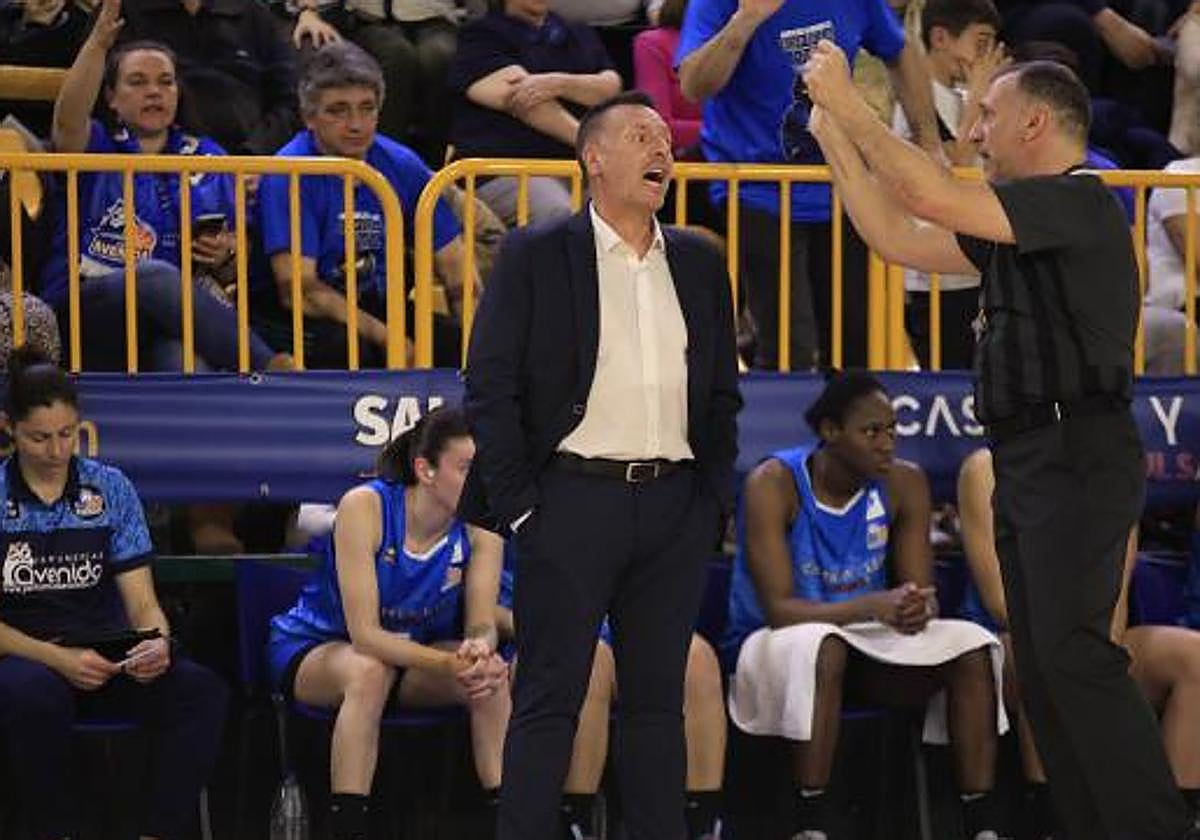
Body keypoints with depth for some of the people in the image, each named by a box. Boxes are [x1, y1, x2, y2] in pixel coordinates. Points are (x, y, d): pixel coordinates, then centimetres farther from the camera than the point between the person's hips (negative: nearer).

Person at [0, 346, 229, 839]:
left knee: (203, 691, -26)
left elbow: (143, 602, 8)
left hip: (107, 656, 3)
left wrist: (156, 642, -16)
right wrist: (59, 660, -20)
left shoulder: (110, 489, 10)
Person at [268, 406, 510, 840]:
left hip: (413, 651, 4)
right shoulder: (365, 506, -27)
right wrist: (450, 663, -42)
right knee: (370, 671, -37)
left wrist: (480, 651, -38)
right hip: (310, 648, -4)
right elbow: (364, 633, -30)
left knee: (489, 676, -24)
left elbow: (481, 624, -13)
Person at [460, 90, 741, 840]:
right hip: (574, 501, -4)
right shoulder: (536, 257, 0)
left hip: (676, 507, 4)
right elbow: (491, 390, -3)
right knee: (549, 703, -2)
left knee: (658, 700, 8)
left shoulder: (699, 264, 13)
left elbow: (723, 393, 17)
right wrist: (519, 508, -8)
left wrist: (715, 499, 8)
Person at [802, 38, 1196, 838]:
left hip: (1078, 456, -10)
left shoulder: (1081, 201, -10)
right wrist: (835, 138, 18)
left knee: (1072, 653, -18)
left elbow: (931, 197, -19)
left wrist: (849, 103, -11)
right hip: (1026, 462, 10)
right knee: (1043, 667, 7)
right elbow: (898, 237, 21)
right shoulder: (1013, 225, 19)